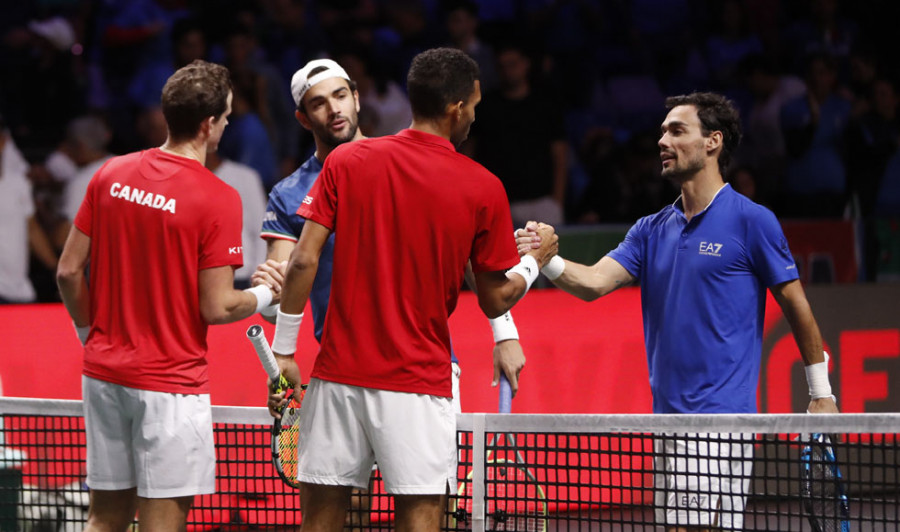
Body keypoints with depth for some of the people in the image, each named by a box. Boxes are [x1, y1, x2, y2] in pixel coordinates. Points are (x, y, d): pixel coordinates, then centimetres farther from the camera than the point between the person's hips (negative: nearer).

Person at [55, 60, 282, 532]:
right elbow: (216, 308, -14)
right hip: (170, 383, -6)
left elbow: (68, 271, 6)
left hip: (104, 372, 6)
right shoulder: (218, 199, -14)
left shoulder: (110, 175, 2)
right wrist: (265, 296, 5)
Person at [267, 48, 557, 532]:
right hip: (418, 383, -2)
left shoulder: (345, 161, 1)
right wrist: (535, 259, 23)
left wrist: (283, 352, 2)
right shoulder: (483, 189, -3)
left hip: (339, 376, 2)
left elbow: (304, 261, -4)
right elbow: (495, 301, 4)